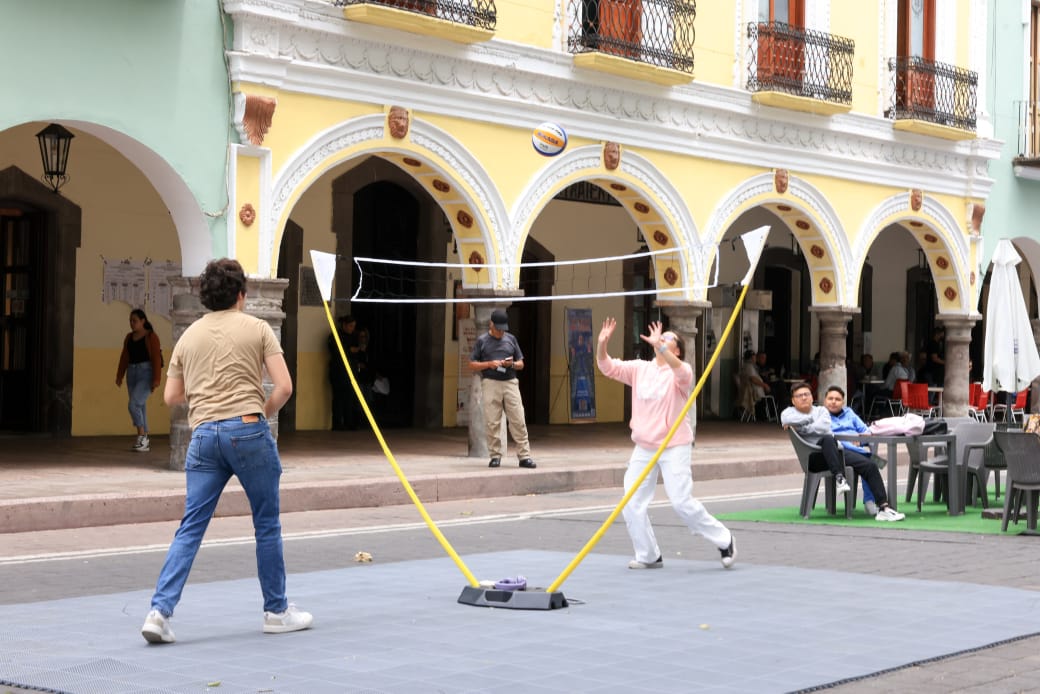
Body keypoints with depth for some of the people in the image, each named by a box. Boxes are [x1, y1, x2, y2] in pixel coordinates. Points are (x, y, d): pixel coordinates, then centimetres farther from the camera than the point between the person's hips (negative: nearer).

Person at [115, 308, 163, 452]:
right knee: (140, 408, 7)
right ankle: (144, 442, 12)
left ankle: (142, 436, -7)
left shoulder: (151, 337, -8)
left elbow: (157, 359, -12)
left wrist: (156, 380, -18)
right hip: (132, 375, 7)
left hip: (147, 374, -7)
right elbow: (124, 358, 13)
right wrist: (119, 376, 5)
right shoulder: (129, 337, 11)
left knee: (133, 404, -19)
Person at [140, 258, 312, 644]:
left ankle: (160, 611, -7)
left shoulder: (188, 336, 14)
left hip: (204, 435, 3)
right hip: (248, 430, -3)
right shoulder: (257, 329, 3)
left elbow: (171, 397, 16)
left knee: (190, 529, 4)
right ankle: (277, 611, 18)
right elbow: (284, 387, -4)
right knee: (267, 525, 10)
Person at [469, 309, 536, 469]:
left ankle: (524, 456, -3)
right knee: (492, 423, -2)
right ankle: (495, 456, 7)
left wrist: (512, 364, -5)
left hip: (510, 383, 2)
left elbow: (521, 364, 18)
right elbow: (472, 365, 6)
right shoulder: (482, 341, 7)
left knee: (518, 421, -5)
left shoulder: (511, 339, 14)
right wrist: (489, 364, -10)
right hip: (490, 384, -2)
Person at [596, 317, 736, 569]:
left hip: (674, 447, -5)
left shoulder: (681, 372, -8)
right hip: (643, 448, 5)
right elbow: (608, 367, 0)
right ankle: (649, 556, 16)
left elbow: (682, 373, -32)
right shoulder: (639, 368, 6)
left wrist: (659, 345, -44)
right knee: (632, 506, 2)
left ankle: (724, 541, 8)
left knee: (682, 502, -11)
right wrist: (602, 343, -19)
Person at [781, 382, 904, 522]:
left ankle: (883, 508, -14)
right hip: (814, 457, -5)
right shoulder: (789, 412, 16)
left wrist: (802, 428, -1)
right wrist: (810, 419, -1)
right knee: (828, 439, -39)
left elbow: (824, 427, -2)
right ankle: (839, 477, -39)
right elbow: (786, 420, -12)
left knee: (869, 465, -13)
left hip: (837, 452, 5)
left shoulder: (821, 410, 21)